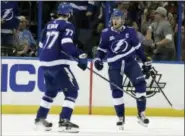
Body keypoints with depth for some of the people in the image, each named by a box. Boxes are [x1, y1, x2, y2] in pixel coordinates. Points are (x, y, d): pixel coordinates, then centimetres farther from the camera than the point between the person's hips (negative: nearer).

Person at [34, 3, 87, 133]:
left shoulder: (49, 25, 16)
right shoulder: (67, 25, -6)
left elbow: (42, 44, 24)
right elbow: (66, 44, -21)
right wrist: (81, 56, -21)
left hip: (45, 62, 8)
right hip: (57, 63, -8)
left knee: (51, 90, 26)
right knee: (72, 90, -5)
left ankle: (40, 118, 28)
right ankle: (64, 122, -17)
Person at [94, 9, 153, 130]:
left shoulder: (130, 31, -3)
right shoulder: (106, 33, -4)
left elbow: (138, 47, 7)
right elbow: (102, 49, 7)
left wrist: (146, 61, 9)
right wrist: (98, 59, -10)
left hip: (130, 62, 1)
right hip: (115, 65, -1)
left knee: (140, 83, -15)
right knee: (116, 89, -7)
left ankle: (141, 114, -7)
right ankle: (121, 117, 6)